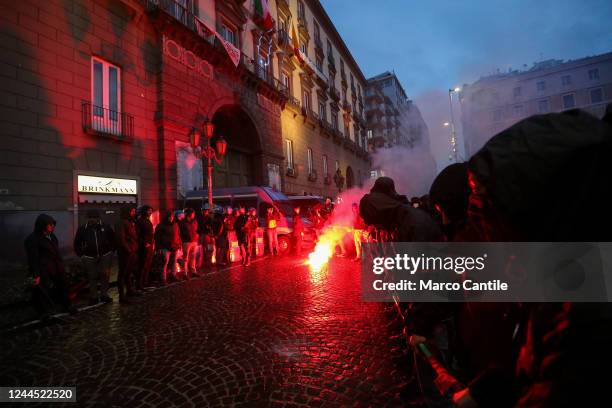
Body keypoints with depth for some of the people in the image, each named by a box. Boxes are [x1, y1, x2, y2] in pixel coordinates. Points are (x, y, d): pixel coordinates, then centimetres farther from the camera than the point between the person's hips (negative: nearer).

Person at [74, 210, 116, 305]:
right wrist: (81, 255, 5)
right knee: (92, 277, 7)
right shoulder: (82, 229, -3)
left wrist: (111, 251, 6)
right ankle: (93, 297, 18)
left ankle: (104, 295, 16)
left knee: (105, 275, 2)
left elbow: (113, 240, 8)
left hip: (105, 255, 0)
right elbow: (77, 244, 9)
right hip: (89, 257, 0)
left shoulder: (106, 228, -5)